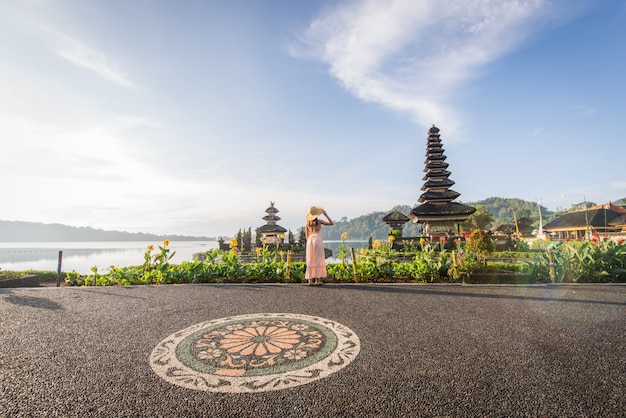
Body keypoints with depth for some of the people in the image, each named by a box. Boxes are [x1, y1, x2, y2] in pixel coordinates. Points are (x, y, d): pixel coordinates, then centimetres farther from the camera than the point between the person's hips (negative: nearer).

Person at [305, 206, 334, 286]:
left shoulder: (308, 222, 5)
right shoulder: (319, 221, -8)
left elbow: (306, 234, 9)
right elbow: (332, 223, -3)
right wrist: (326, 214, -1)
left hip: (310, 242, 4)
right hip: (318, 241, -4)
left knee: (310, 261, 4)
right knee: (318, 261, 1)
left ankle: (310, 280, 0)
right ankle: (317, 280, 2)